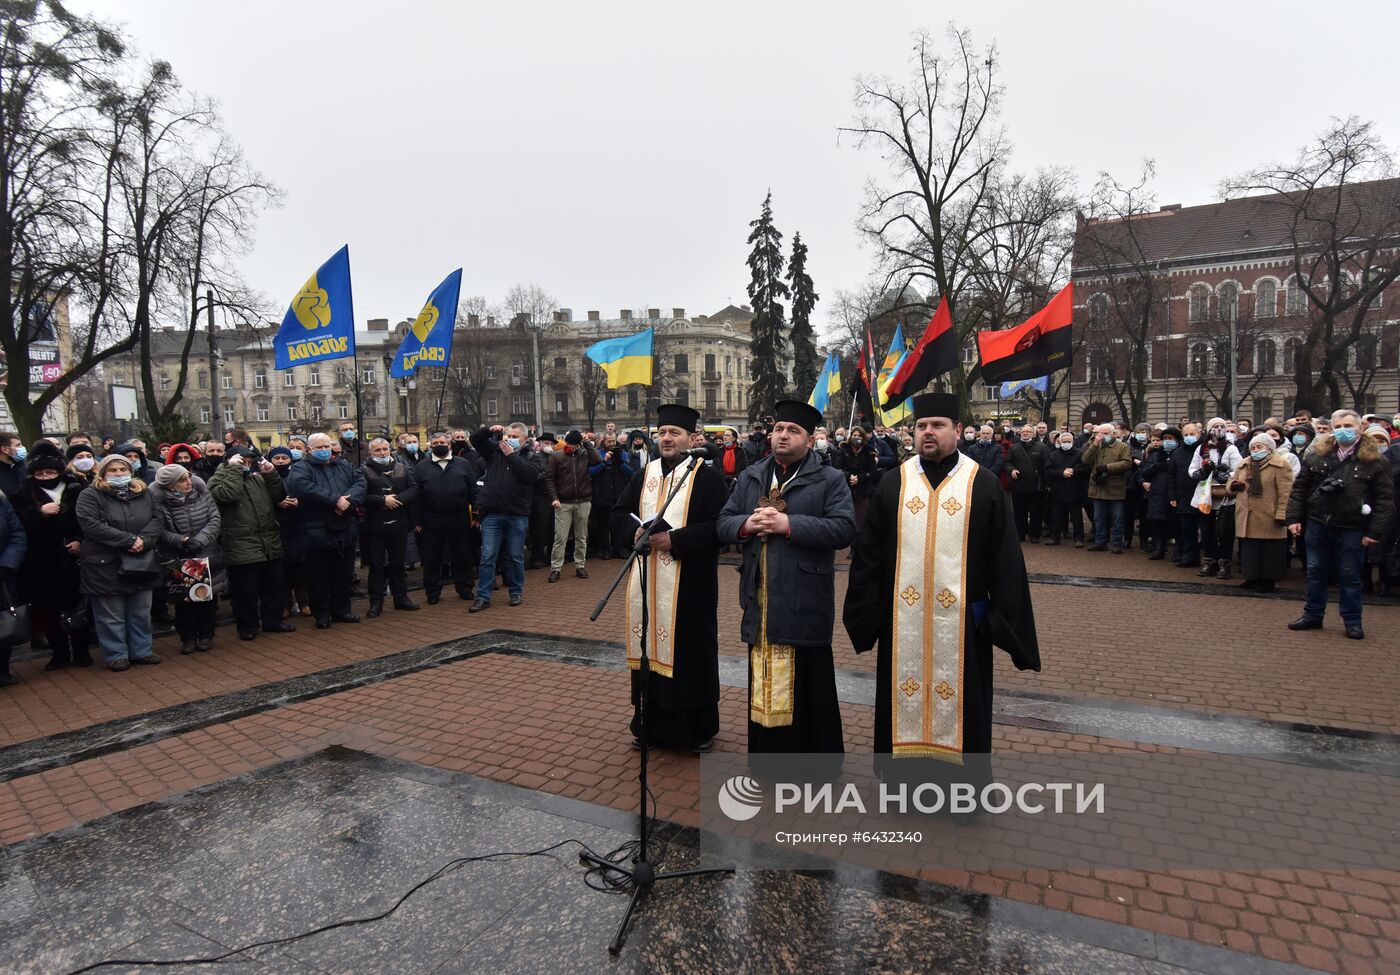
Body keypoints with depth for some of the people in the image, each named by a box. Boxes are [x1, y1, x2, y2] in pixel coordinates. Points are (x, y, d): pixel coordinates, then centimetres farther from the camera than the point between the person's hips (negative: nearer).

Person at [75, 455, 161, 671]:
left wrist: (144, 540, -18)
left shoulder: (144, 493, 10)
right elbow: (91, 525, -17)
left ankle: (141, 651, 24)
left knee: (141, 612, 12)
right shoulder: (90, 496, -4)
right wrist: (129, 540, -21)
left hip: (141, 563, 5)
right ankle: (116, 655, 16)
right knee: (111, 616, 4)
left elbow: (156, 519, 2)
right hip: (106, 566, -4)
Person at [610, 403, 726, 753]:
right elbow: (618, 515, 9)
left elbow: (717, 526, -13)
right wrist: (637, 532, -12)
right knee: (650, 649, 10)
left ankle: (699, 729, 18)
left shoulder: (708, 477, -4)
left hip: (689, 584, -4)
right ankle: (649, 723, 24)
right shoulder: (643, 476, 12)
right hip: (647, 583, 5)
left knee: (691, 652, 3)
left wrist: (674, 540, -20)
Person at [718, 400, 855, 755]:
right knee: (764, 685, 15)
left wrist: (788, 524, -20)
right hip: (760, 605, 5)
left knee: (808, 690, 5)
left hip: (805, 603, -4)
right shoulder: (749, 478, 13)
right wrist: (747, 523, -12)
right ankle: (765, 753, 29)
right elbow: (723, 523, 10)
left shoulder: (830, 480, -2)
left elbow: (844, 528, -15)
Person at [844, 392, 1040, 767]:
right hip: (902, 620, 2)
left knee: (959, 709, 9)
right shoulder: (893, 485, 5)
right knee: (904, 706, 11)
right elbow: (869, 553, 6)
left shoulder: (984, 485, 0)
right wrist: (867, 614, 2)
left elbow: (1006, 557, 0)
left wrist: (1004, 621, -5)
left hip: (962, 621, -1)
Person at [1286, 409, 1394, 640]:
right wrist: (1294, 518, 0)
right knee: (1316, 572, 12)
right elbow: (1299, 489, 7)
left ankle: (1352, 621, 20)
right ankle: (1313, 615, 24)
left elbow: (1385, 498, -5)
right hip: (1318, 525, 3)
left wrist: (1376, 531, -10)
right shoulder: (1317, 456, 4)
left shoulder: (1374, 461, -4)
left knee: (1350, 576, 7)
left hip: (1352, 530, -3)